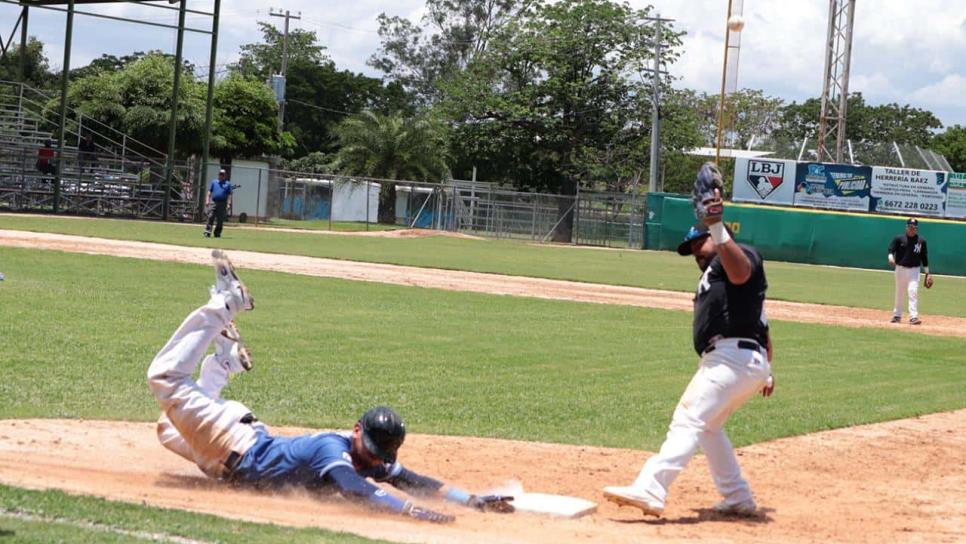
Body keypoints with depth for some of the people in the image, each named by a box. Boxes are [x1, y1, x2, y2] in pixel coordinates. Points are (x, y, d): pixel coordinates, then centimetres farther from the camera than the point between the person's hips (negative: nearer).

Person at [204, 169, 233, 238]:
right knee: (210, 218, -8)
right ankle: (207, 232, -11)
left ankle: (217, 233, 9)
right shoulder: (214, 182, 15)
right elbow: (209, 192, 12)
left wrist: (228, 204, -5)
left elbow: (229, 195, 5)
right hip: (213, 202, 1)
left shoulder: (228, 184, 10)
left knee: (220, 220, 0)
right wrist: (207, 200, 0)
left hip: (222, 204, -1)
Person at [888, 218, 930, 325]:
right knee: (900, 293, 10)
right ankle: (897, 315, 24)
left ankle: (913, 317, -18)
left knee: (913, 292, -15)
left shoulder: (921, 241, 4)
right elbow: (891, 249, -11)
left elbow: (924, 257, 9)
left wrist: (927, 274, 9)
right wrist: (891, 258, -33)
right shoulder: (899, 239, 0)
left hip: (914, 270, 0)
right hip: (900, 269, 0)